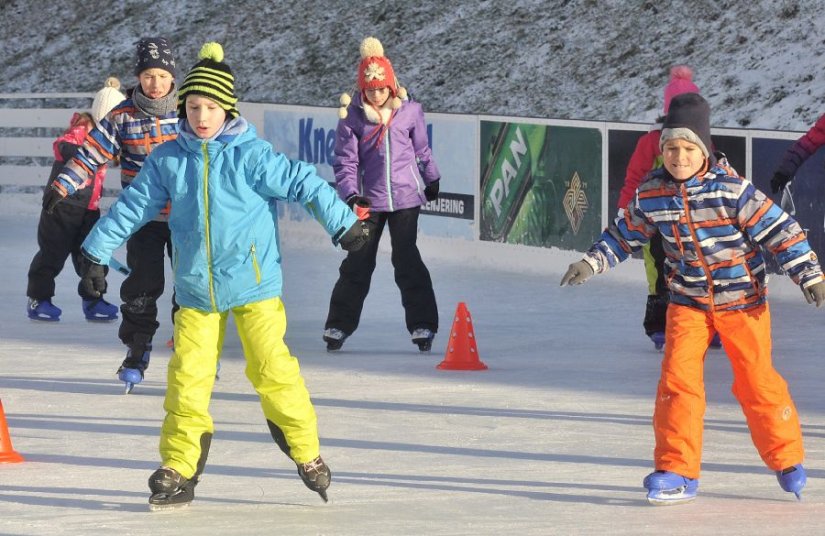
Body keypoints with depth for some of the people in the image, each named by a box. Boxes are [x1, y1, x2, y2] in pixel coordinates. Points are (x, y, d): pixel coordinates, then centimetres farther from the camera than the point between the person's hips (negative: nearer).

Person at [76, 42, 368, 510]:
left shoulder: (251, 156, -10)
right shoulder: (168, 160, 2)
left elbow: (303, 183, -7)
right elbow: (134, 205, 10)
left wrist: (344, 223, -7)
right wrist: (98, 252, 11)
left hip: (253, 282, -3)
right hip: (196, 290, 3)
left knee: (272, 369, -7)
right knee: (188, 377, -1)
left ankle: (307, 453, 8)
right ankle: (179, 470, 4)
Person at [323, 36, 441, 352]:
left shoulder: (409, 112, -2)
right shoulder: (352, 116, -4)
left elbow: (421, 149, 13)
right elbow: (345, 161, -5)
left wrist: (432, 181, 25)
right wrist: (350, 194, -19)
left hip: (405, 196, 0)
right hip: (369, 200, 0)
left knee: (407, 261, -2)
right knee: (357, 263, 5)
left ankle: (422, 325, 4)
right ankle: (339, 326, 14)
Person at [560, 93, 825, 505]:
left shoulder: (731, 190, -18)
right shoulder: (650, 194, -5)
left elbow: (778, 229, -14)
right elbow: (625, 234, 12)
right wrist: (590, 264, 6)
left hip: (742, 299, -3)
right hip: (688, 301, 3)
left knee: (755, 381, 4)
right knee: (677, 377, -11)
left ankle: (787, 459, 24)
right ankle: (676, 472, -5)